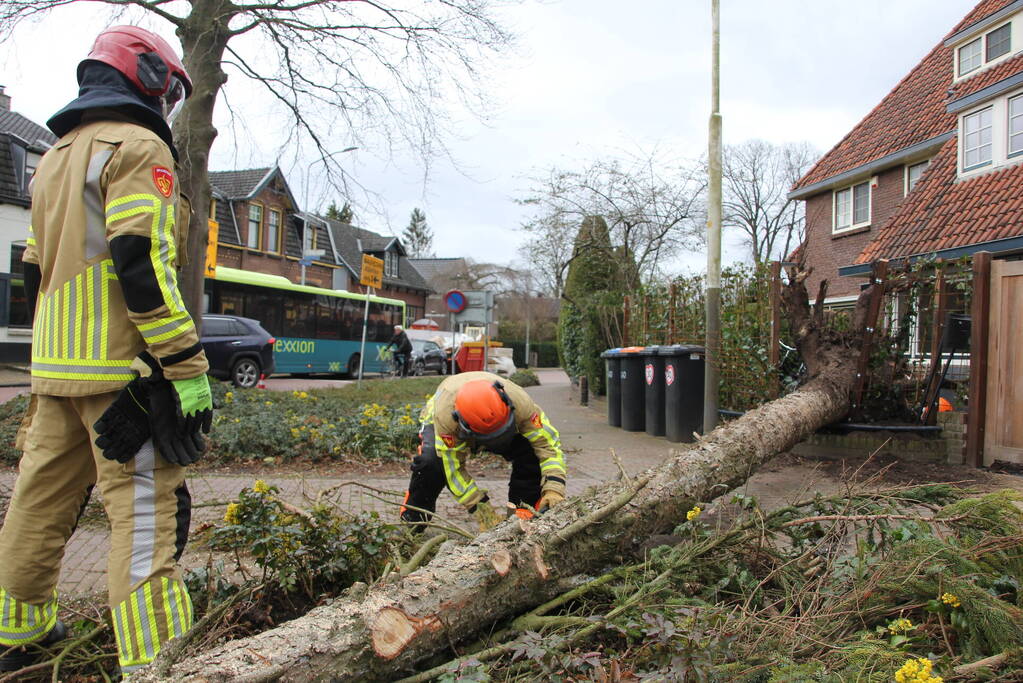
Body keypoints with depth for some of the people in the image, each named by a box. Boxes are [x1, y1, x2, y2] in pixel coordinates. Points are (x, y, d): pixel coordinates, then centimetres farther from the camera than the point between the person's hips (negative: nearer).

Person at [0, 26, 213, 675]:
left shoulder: (56, 157, 22)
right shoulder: (139, 146, -7)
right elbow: (143, 264, -19)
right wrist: (187, 366, -19)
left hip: (57, 366, 9)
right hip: (124, 367, -9)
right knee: (147, 507, -9)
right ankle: (152, 663, -7)